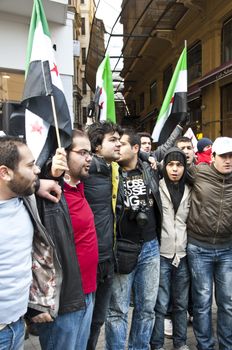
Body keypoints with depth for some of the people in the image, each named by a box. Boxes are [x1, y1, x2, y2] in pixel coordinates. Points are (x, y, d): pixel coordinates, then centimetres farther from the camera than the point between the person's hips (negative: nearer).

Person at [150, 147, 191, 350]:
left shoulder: (189, 191, 8)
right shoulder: (156, 187, -6)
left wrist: (190, 247, 16)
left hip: (182, 254, 4)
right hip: (161, 253, -4)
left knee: (181, 303, 15)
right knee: (161, 305, 3)